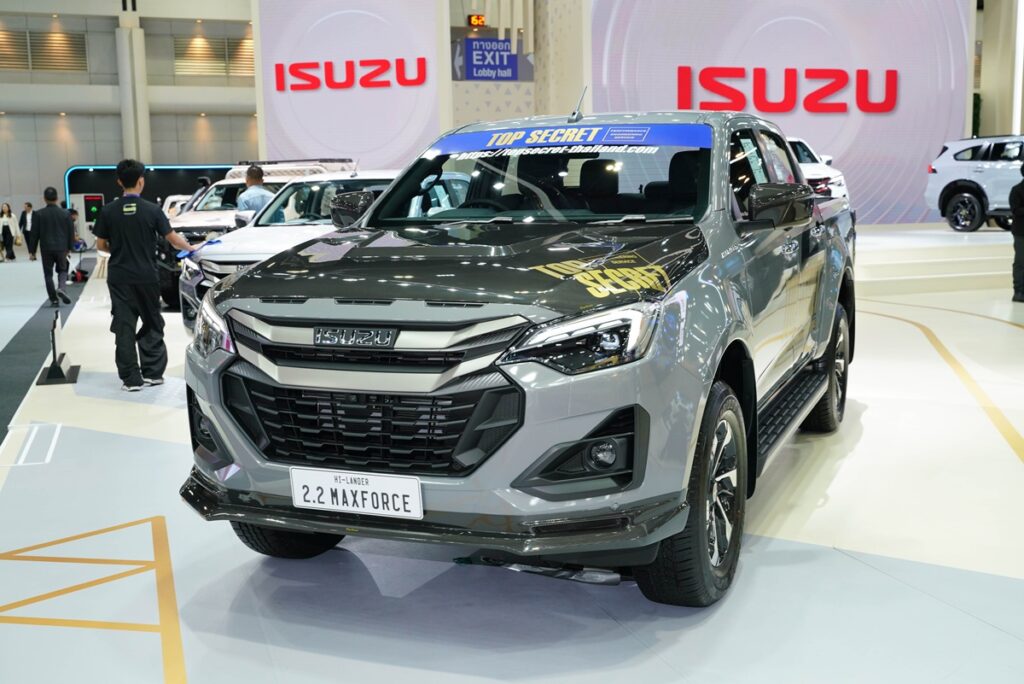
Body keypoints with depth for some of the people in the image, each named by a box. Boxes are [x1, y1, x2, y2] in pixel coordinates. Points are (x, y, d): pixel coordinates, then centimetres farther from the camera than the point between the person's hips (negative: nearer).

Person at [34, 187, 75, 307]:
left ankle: (54, 300, 4)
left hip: (46, 248, -1)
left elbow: (35, 233, -2)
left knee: (48, 274, 7)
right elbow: (71, 232, 4)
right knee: (62, 270, 16)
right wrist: (69, 247, 14)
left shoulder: (39, 214, -4)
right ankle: (61, 288, -12)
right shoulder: (65, 214, 0)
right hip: (61, 247, 1)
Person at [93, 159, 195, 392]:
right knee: (152, 325, 13)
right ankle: (153, 372, 13)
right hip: (147, 276, 0)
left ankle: (131, 379, 3)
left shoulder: (108, 211, -3)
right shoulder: (152, 210, -6)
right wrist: (192, 249, 15)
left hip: (119, 277, 1)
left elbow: (101, 245, 3)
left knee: (125, 327, 3)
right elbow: (173, 238, -2)